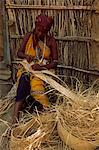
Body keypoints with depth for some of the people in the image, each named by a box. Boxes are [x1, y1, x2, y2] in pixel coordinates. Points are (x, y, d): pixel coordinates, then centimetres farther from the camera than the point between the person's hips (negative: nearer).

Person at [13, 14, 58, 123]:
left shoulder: (51, 41, -3)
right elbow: (19, 53, 6)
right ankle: (15, 117, -36)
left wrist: (42, 67, -22)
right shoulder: (29, 36, 1)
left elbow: (55, 62, -5)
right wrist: (26, 56, -17)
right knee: (24, 79, -31)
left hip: (43, 69, -1)